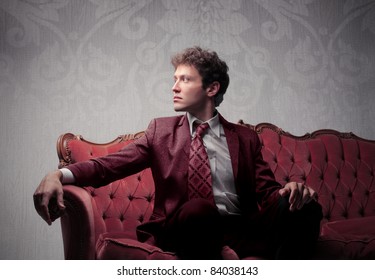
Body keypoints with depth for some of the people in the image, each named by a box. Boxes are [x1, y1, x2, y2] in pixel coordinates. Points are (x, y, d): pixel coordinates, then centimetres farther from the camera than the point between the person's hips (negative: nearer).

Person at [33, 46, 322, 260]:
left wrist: (289, 189, -15)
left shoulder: (245, 137, 15)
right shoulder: (161, 130, 13)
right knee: (197, 208, -36)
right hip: (188, 227, -2)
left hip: (240, 229, 2)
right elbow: (112, 164, 1)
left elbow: (267, 192, 10)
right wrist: (60, 174, -17)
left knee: (305, 206, -23)